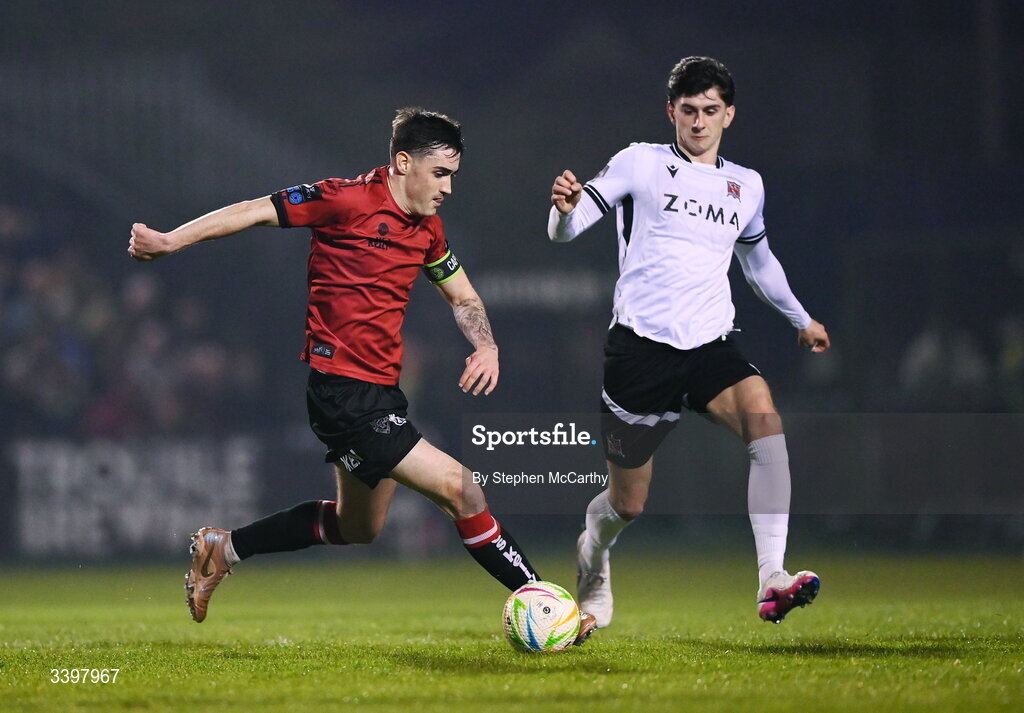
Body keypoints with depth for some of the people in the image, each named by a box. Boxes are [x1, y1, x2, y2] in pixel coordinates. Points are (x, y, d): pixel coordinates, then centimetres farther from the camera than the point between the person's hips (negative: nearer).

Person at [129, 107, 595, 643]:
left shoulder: (426, 228, 11)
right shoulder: (350, 201, -13)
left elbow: (463, 298, 22)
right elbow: (258, 212, -10)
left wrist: (486, 347, 2)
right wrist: (170, 241, -13)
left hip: (381, 391, 10)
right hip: (344, 392, -10)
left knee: (358, 528, 22)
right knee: (459, 488, -14)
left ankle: (223, 548, 33)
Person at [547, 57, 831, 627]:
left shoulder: (746, 185, 15)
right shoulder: (641, 163, 2)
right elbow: (566, 230, -5)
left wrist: (801, 319, 41)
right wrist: (564, 210, -28)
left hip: (711, 345, 3)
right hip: (640, 345, -3)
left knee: (765, 419, -29)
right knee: (628, 503, 4)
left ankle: (772, 581, -35)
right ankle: (592, 557, 42)